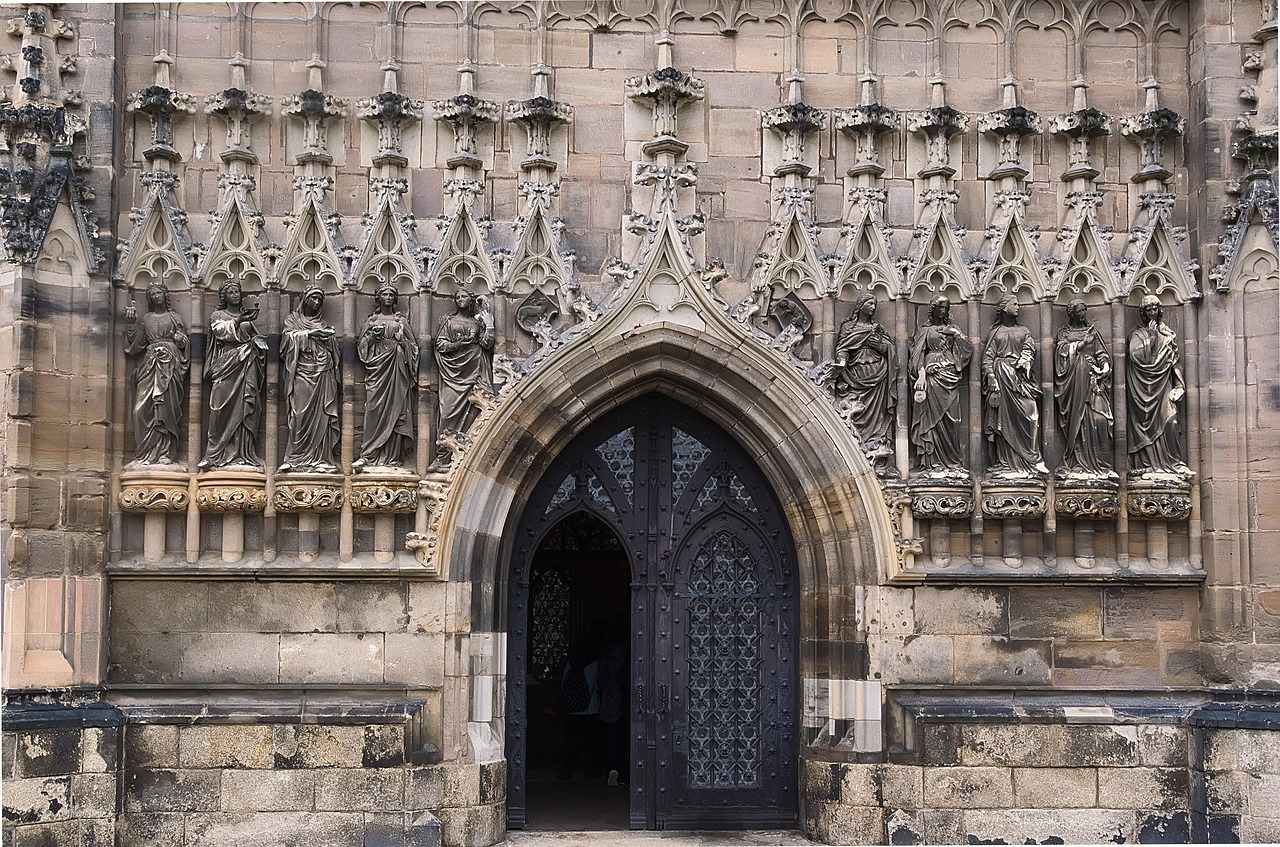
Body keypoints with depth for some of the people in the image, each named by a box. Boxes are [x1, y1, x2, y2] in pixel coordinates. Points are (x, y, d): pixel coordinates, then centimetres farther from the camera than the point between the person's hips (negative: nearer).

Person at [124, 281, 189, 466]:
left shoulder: (174, 317, 13)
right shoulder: (146, 319, 17)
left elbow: (183, 343, 13)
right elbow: (137, 343, 12)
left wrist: (180, 340, -9)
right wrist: (131, 323, 2)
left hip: (169, 364, -2)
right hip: (150, 363, 2)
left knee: (166, 407, -7)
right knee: (143, 408, -10)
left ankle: (165, 453, -7)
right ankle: (145, 453, -9)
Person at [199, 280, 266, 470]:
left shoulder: (248, 318, 22)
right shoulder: (217, 316, 12)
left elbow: (259, 341, 20)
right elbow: (221, 330, -9)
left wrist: (256, 341, -2)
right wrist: (239, 321, -23)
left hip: (247, 367, 3)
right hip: (226, 366, -3)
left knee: (246, 409, -4)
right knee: (223, 410, -12)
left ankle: (244, 453, -3)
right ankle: (216, 454, -13)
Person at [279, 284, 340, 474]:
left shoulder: (322, 323, 21)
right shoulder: (293, 319, 12)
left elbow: (334, 344, 13)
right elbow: (289, 336, -6)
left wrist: (330, 334, -6)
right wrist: (310, 333, -12)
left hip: (322, 374, 3)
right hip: (302, 373, -3)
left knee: (321, 416, -4)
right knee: (301, 416, -10)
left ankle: (320, 459, -6)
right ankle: (297, 458, -9)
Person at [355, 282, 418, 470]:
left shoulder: (401, 320, 12)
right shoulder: (372, 320, 14)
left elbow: (412, 346, 11)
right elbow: (361, 345, 12)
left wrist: (401, 339, -8)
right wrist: (372, 335, -6)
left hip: (396, 368, 0)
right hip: (376, 366, 1)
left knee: (395, 409, -5)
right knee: (375, 411, -7)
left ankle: (393, 456, -4)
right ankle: (369, 455, -6)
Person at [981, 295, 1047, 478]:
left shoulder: (1024, 331, 19)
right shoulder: (995, 332, 12)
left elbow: (1029, 349, 4)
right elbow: (988, 358, 4)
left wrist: (1023, 361, -18)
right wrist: (991, 379, -9)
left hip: (1020, 375, 2)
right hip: (1001, 377, -2)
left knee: (1029, 414, -11)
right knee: (1004, 419, -5)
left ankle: (1030, 460, -11)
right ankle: (1006, 463, -5)